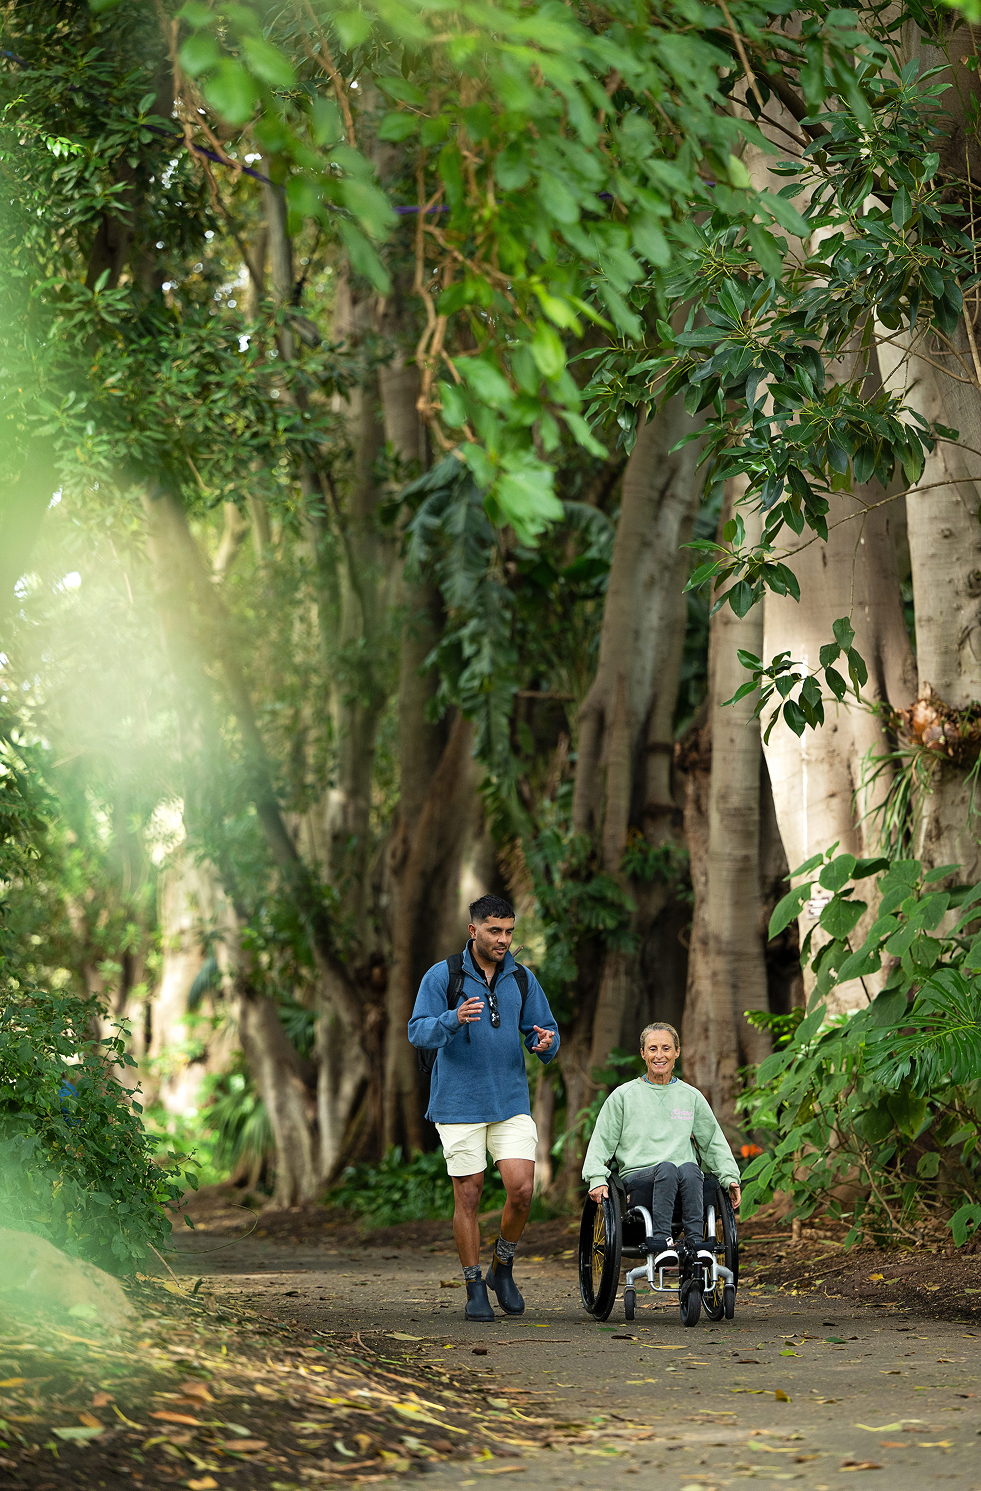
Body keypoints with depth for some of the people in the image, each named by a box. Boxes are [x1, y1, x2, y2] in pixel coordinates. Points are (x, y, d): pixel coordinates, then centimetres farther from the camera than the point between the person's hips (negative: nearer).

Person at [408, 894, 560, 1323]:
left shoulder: (522, 979, 8)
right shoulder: (442, 976, -4)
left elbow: (543, 1028, 12)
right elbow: (418, 1032, -10)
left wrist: (546, 1043, -13)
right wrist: (454, 1019, -30)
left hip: (511, 1103, 3)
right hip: (459, 1105, -3)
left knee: (522, 1190, -9)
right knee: (468, 1195, 1)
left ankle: (502, 1268, 16)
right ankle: (474, 1290, 13)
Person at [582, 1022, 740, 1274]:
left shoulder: (691, 1097, 21)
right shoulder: (624, 1095, 15)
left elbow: (714, 1142, 26)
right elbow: (601, 1142, 12)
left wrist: (729, 1177, 11)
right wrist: (597, 1178, -4)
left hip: (685, 1181, 2)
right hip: (637, 1177, -2)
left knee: (689, 1168, -35)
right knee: (666, 1167, -36)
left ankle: (694, 1244, -44)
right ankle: (661, 1240, -47)